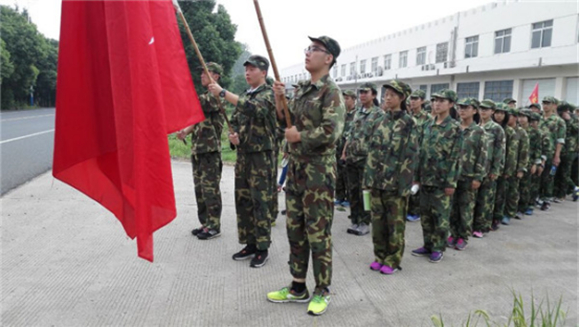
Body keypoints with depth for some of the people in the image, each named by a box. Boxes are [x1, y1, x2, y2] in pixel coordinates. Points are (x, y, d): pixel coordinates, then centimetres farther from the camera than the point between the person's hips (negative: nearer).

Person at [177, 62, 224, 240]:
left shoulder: (217, 95, -9)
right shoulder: (205, 96, 19)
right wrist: (185, 131, 3)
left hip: (210, 150, -9)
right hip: (197, 149, 9)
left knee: (210, 189, -4)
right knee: (200, 188, 12)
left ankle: (214, 226, 4)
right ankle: (205, 223, 22)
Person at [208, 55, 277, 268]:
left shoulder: (268, 94, -7)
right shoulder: (243, 96, 17)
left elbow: (253, 108, -27)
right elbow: (235, 121, 20)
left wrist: (223, 93, -28)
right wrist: (233, 135, -3)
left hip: (261, 155, -7)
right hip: (243, 154, 8)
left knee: (261, 202, -4)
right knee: (242, 200, 10)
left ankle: (262, 248, 6)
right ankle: (250, 244, 21)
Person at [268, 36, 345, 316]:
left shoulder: (331, 91, -10)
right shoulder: (303, 90, 15)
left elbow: (332, 132, -22)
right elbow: (287, 124, 18)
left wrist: (299, 136, -12)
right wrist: (279, 100, 3)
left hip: (318, 171, -8)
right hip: (296, 167, 8)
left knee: (318, 232, 0)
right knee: (295, 229, 14)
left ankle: (322, 291, 17)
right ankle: (298, 287, 28)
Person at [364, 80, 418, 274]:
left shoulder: (409, 123, -5)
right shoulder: (379, 122, 11)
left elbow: (411, 155, -8)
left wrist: (404, 182, -13)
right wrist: (368, 176, 8)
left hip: (395, 182, -5)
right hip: (376, 180, 5)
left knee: (395, 223, 5)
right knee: (377, 220, 12)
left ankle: (393, 260, 18)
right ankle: (380, 256, 26)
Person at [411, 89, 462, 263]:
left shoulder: (454, 127, -6)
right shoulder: (428, 125, 10)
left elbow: (455, 157, -10)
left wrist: (451, 183, -14)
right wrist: (417, 176, 10)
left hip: (441, 180, -6)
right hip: (425, 178, 6)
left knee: (441, 215, 4)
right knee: (425, 214, 12)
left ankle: (438, 248, 16)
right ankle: (427, 245, 24)